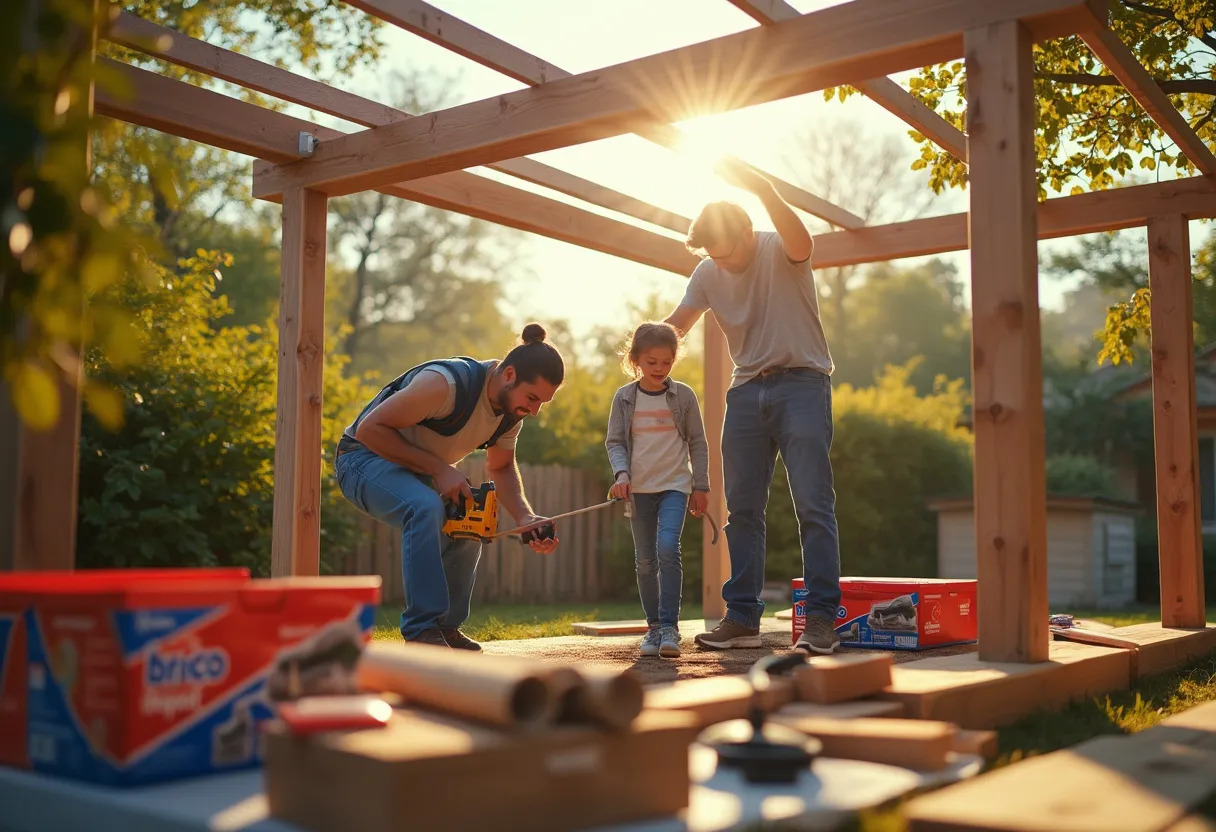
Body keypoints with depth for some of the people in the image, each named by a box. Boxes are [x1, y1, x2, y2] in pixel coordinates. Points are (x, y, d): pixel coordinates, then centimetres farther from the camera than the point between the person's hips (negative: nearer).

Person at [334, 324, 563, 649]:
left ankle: (446, 626, 14)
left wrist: (526, 517, -11)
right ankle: (422, 631, -29)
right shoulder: (447, 383, -32)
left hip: (417, 469, 9)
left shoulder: (513, 407, -6)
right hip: (366, 457, -9)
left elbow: (501, 468, 7)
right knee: (426, 508, -33)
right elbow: (370, 428, -28)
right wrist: (439, 469, -30)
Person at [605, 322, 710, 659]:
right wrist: (621, 473, -14)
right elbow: (614, 441, 3)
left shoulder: (683, 396, 0)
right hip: (639, 488, 2)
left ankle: (669, 625, -16)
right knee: (645, 559, 6)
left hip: (675, 484, -2)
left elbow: (697, 443, 5)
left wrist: (701, 486, 4)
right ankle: (653, 626, 18)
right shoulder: (624, 398, 1)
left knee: (668, 548, -20)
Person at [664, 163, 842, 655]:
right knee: (742, 509, 5)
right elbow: (676, 325, 2)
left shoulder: (779, 251, -9)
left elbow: (801, 242, -33)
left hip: (800, 383, -5)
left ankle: (822, 619, -7)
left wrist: (764, 191, -48)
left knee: (813, 503, -9)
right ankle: (742, 619, 10)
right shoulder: (708, 273, 6)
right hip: (746, 389, 6)